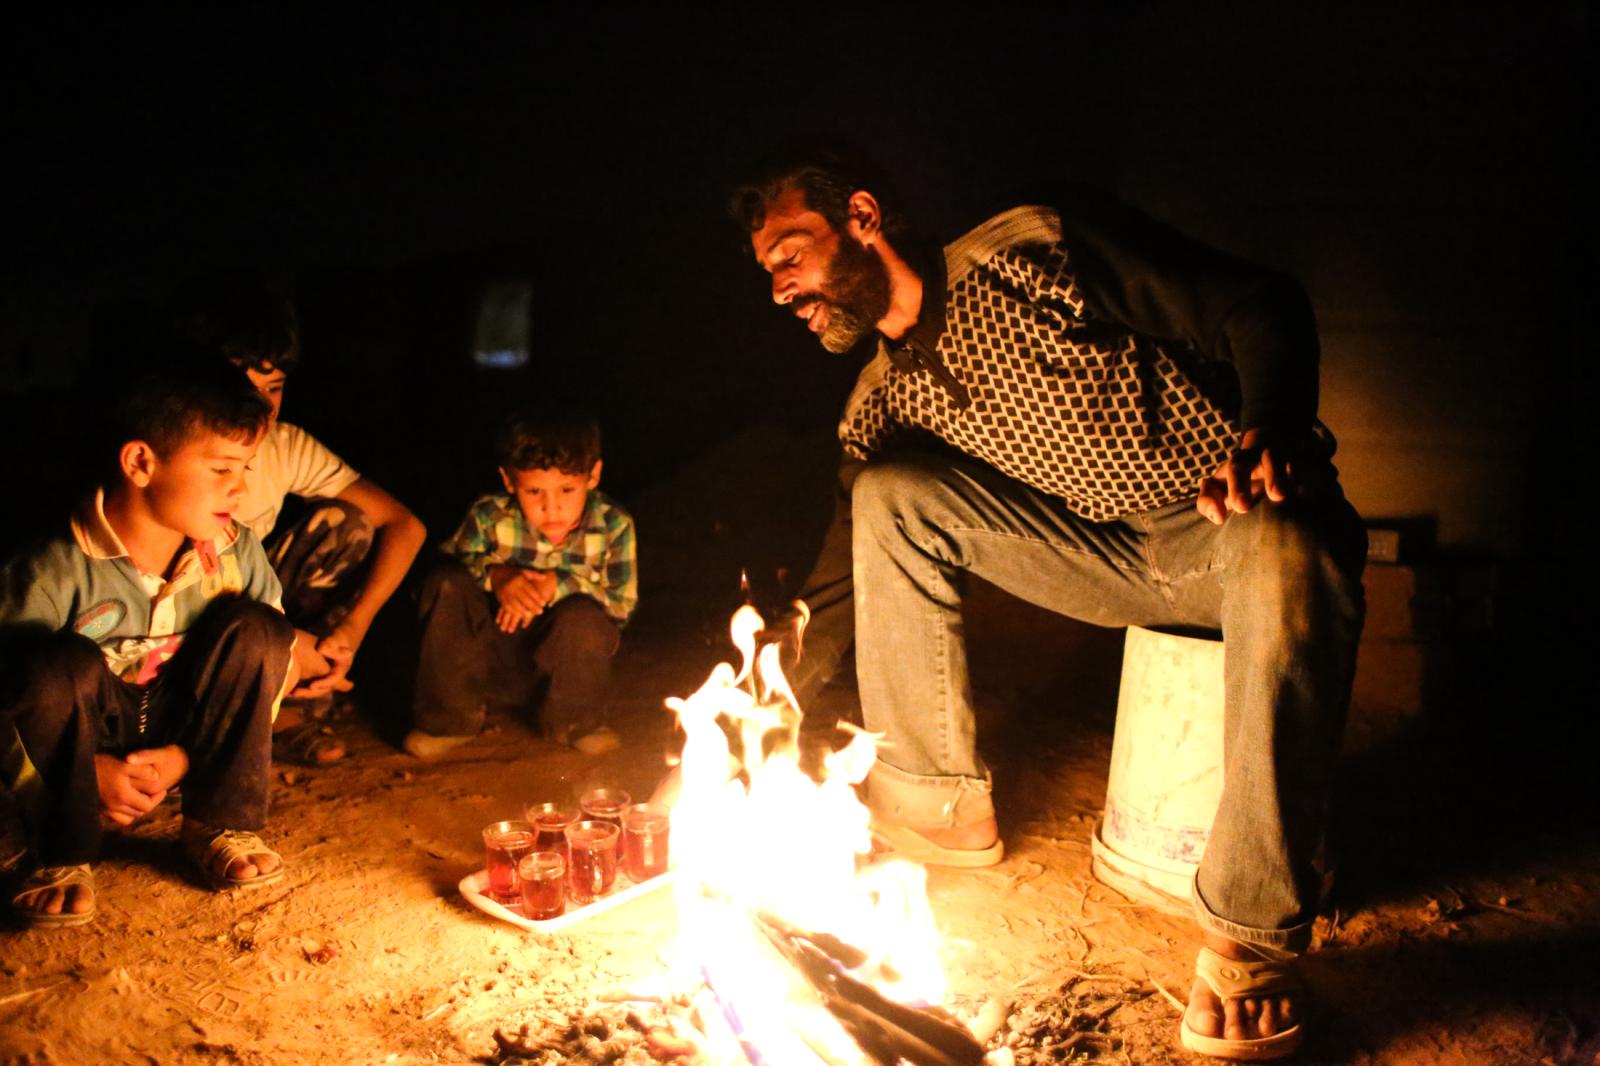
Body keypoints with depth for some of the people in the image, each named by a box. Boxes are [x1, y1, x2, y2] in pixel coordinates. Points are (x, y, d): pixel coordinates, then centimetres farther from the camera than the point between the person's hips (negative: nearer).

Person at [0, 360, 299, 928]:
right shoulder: (55, 573, -22)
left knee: (254, 628, -21)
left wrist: (184, 755, -15)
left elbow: (277, 665, -6)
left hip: (186, 744, 3)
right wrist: (90, 770, -18)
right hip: (87, 758, -3)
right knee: (60, 664, -34)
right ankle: (63, 857, -13)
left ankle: (220, 822, -9)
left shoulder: (236, 552, -10)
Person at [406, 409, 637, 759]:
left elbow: (622, 603, -16)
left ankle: (574, 721, -3)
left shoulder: (612, 525, -13)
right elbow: (451, 563, -9)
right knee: (445, 581, -24)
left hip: (561, 662, -1)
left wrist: (559, 585, -31)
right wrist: (495, 575, -29)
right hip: (491, 661, 1)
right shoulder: (490, 516, -13)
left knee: (583, 617, -35)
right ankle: (451, 716, -7)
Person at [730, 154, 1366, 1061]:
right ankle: (935, 800, -1)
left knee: (1286, 552, -41)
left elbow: (1263, 308, -14)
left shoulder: (1036, 249, -13)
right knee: (888, 498, -8)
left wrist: (1273, 432, -32)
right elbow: (846, 576, 11)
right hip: (1113, 556, 5)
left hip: (1239, 520, -5)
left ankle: (1255, 937, -29)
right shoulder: (888, 406, 5)